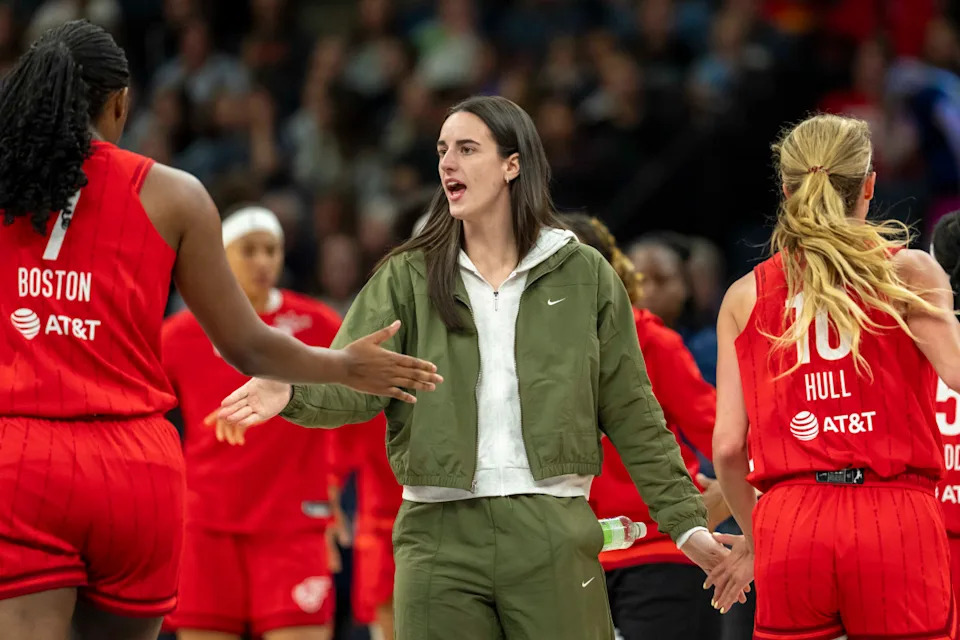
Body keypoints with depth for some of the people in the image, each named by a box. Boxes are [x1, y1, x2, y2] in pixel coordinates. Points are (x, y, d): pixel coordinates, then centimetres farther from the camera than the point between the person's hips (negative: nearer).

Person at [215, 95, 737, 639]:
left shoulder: (584, 276, 7)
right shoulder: (410, 276, 8)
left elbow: (631, 414, 9)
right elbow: (357, 379, -6)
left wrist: (684, 520, 3)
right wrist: (292, 393, -28)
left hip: (552, 534, -1)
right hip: (439, 537, 1)